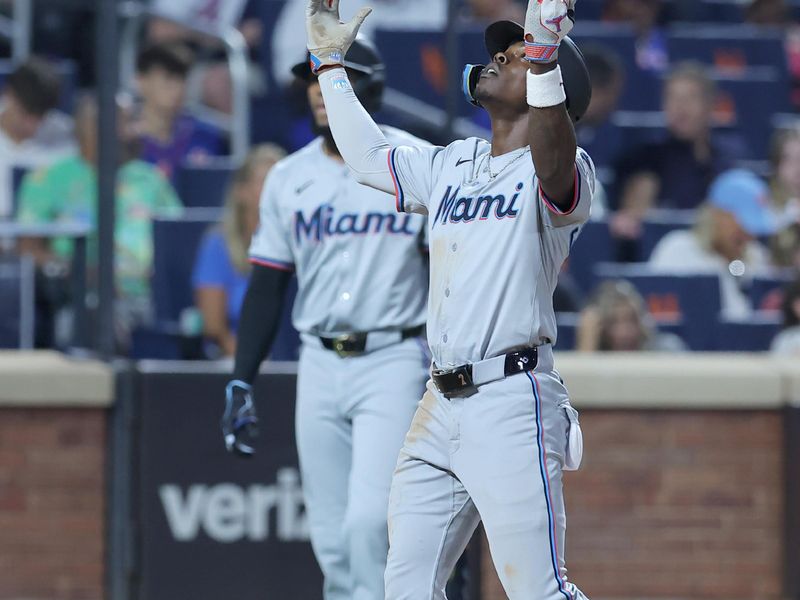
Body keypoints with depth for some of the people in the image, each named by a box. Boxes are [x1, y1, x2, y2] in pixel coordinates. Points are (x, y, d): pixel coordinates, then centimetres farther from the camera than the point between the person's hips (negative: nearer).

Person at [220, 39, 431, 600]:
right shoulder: (289, 179, 10)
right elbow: (267, 286, 11)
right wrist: (241, 385, 5)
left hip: (394, 362, -4)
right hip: (319, 365, 4)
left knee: (369, 518, -18)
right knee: (331, 536, 4)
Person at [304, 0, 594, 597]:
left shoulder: (564, 172, -4)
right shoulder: (452, 167, 19)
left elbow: (554, 164, -28)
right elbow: (368, 155, 32)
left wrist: (542, 56, -42)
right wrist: (329, 61, 30)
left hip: (513, 403, -8)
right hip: (441, 407, 8)